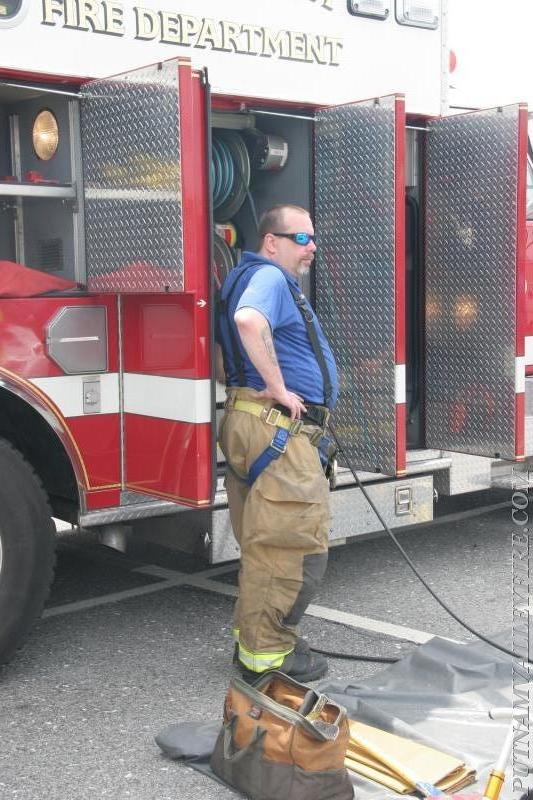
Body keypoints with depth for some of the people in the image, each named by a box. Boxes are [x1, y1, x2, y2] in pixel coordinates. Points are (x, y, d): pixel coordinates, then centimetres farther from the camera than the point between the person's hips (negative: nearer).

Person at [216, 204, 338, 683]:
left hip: (253, 425, 11)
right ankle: (268, 655, 1)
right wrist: (279, 388, -23)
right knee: (297, 543, -6)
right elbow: (249, 320, -33)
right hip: (277, 427, -11)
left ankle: (253, 633, 27)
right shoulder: (270, 276, -10)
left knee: (266, 543, 17)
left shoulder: (274, 280, 23)